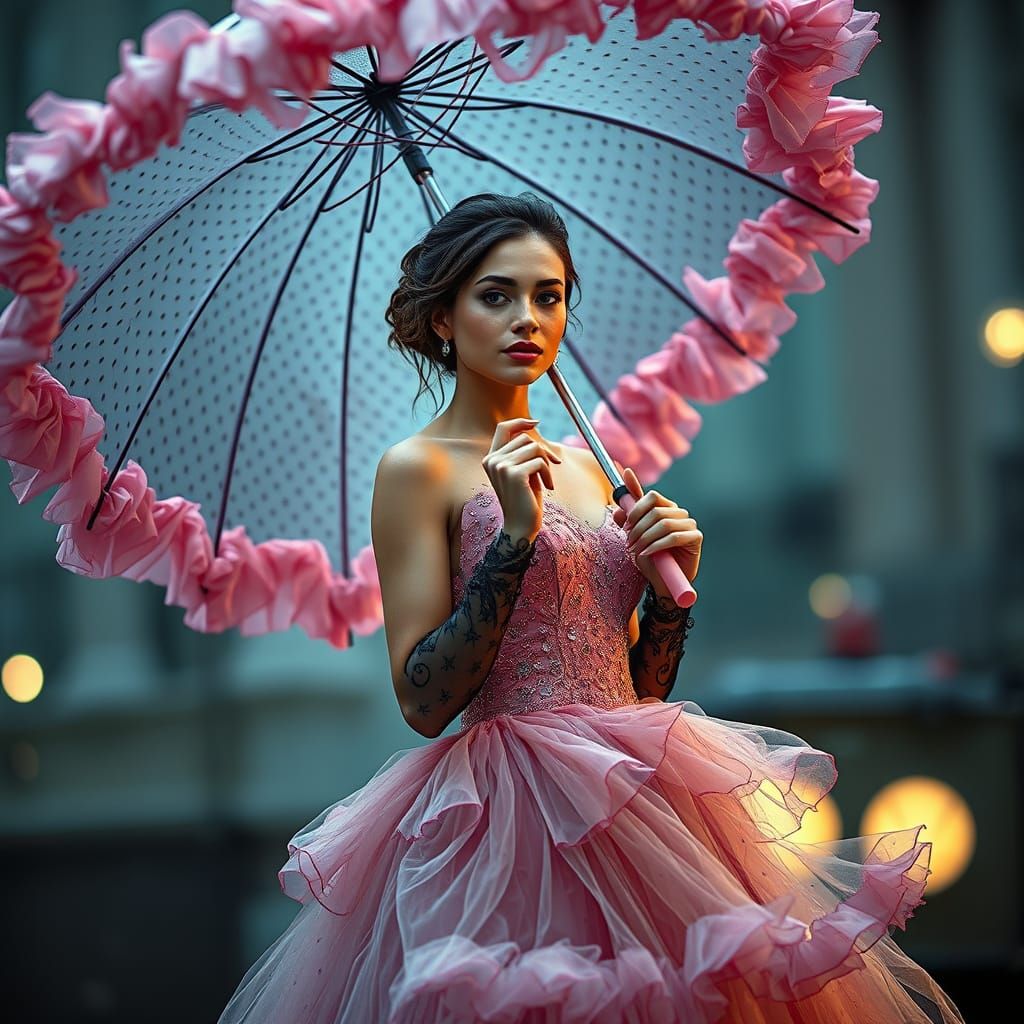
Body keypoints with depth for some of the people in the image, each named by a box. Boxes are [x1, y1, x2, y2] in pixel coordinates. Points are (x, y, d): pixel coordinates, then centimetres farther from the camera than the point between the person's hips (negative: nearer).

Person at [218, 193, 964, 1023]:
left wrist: (670, 585, 0)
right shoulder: (418, 468, -4)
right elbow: (423, 701, -12)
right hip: (512, 819, -6)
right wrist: (515, 537, -18)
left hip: (637, 797, 6)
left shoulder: (581, 466, 15)